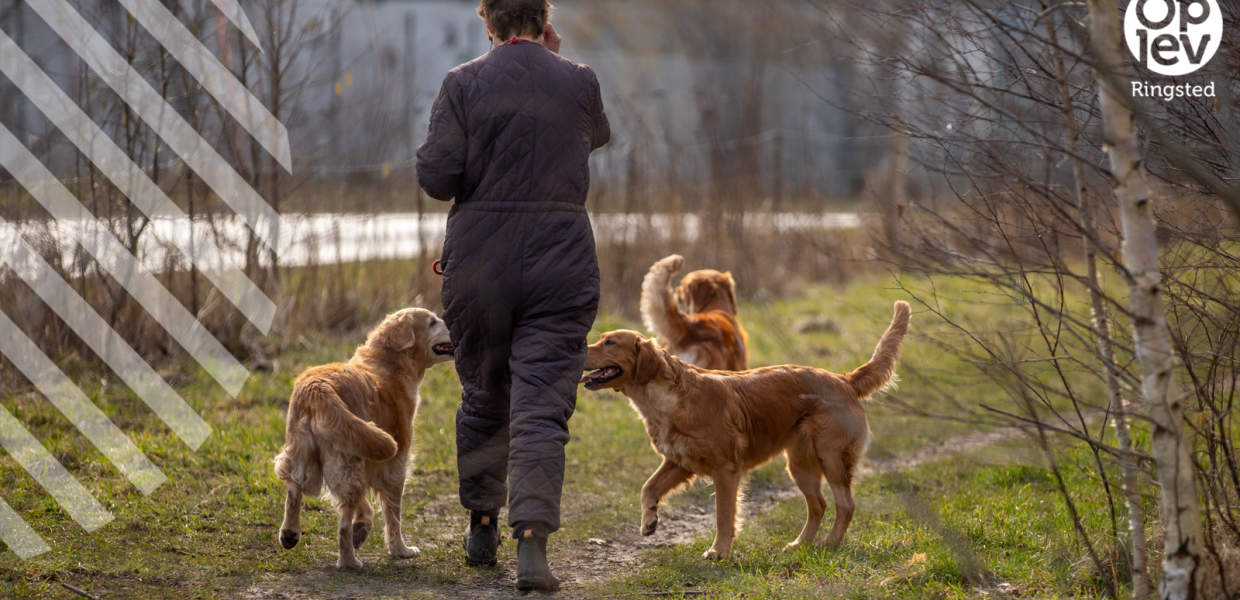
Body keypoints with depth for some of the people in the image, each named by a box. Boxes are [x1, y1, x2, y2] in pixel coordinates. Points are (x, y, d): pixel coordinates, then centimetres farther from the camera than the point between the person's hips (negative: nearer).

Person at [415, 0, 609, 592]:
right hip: (560, 265, 0)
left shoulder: (463, 83, -4)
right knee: (542, 407, -5)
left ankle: (482, 528, 27)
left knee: (482, 398, 18)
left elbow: (436, 177, -9)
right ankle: (532, 539, -20)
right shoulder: (578, 82, 2)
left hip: (478, 263, 1)